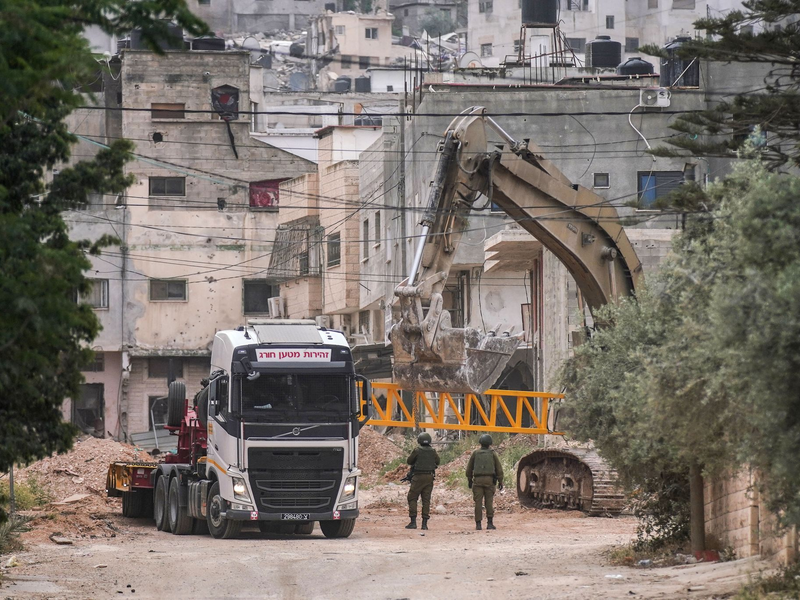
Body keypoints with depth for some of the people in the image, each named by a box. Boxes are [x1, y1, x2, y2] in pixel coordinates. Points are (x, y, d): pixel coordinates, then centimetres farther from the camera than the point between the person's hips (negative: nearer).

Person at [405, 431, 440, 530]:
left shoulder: (417, 450, -11)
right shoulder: (433, 452, 1)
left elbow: (409, 461, 0)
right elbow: (437, 462, 17)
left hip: (419, 477, -4)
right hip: (429, 477, 4)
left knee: (412, 498, 4)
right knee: (426, 499, 8)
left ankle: (413, 522, -4)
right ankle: (425, 523, 4)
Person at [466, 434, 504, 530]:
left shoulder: (475, 453, 7)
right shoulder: (493, 453, 4)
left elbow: (469, 468, 12)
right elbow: (499, 468, 3)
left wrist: (469, 480, 21)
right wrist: (500, 481, 8)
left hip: (478, 479, 1)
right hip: (489, 479, -1)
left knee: (478, 502, 1)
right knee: (489, 501, 2)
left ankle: (478, 524, -2)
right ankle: (490, 523, -5)